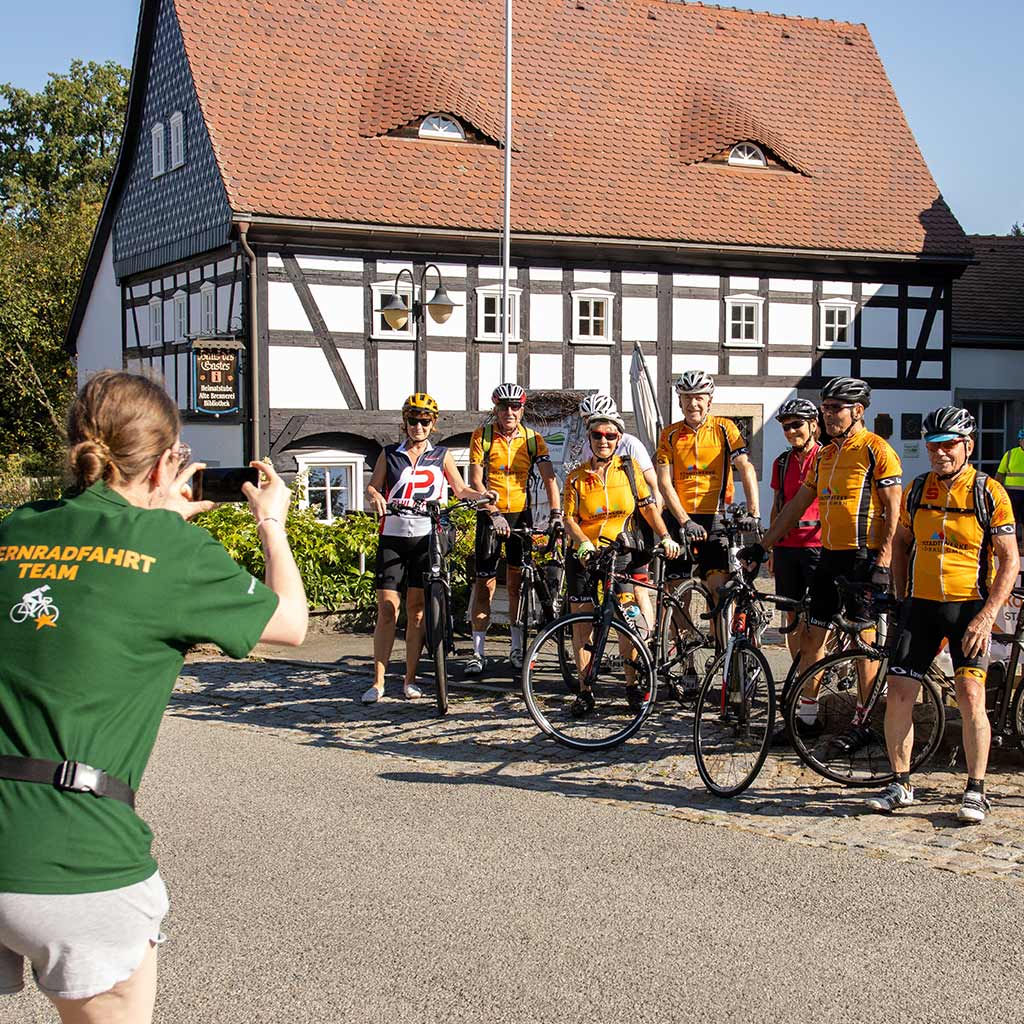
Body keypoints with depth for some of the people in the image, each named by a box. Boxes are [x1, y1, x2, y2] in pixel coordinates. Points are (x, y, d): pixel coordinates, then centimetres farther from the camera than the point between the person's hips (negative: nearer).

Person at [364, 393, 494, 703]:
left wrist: (481, 494, -10)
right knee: (388, 608, -6)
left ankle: (410, 679, 9)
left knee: (417, 608, 1)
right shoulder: (389, 454, 11)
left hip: (426, 538, 0)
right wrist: (375, 496, -17)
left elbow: (460, 489, 10)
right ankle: (378, 682, -3)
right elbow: (372, 486, 6)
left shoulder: (441, 455, 11)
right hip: (393, 537, 0)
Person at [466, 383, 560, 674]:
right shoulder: (482, 436, -6)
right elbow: (475, 480, -11)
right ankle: (477, 652, 3)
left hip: (521, 514, 2)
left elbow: (548, 477, -7)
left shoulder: (533, 439, -1)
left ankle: (517, 649, 14)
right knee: (485, 582, -3)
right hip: (490, 514, -2)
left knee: (517, 580, 5)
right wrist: (494, 513, -23)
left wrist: (555, 513, -20)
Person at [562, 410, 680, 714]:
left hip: (619, 555, -1)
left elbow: (648, 506, 6)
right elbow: (570, 519, -1)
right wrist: (583, 542, -19)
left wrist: (665, 537, -5)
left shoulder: (629, 468, 2)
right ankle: (585, 691, 9)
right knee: (581, 623, 1)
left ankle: (632, 686, 6)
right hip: (584, 557, 1)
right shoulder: (576, 477, 1)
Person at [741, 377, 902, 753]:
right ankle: (807, 718, 16)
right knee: (812, 636, 7)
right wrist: (762, 546, 14)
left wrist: (883, 564, -18)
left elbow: (893, 511, -12)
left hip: (864, 558, -7)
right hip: (829, 557, 7)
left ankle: (861, 724, 8)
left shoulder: (876, 450, -8)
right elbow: (796, 505, 18)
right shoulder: (824, 455, 14)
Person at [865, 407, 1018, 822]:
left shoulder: (989, 492, -5)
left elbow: (1010, 560, -5)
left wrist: (986, 616, -14)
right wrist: (901, 598, 12)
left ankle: (976, 791, -1)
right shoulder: (916, 489, 7)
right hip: (921, 605, 4)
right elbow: (901, 543, 20)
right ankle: (900, 785, 12)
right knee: (898, 694, -3)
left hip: (969, 607, -4)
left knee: (970, 696, -16)